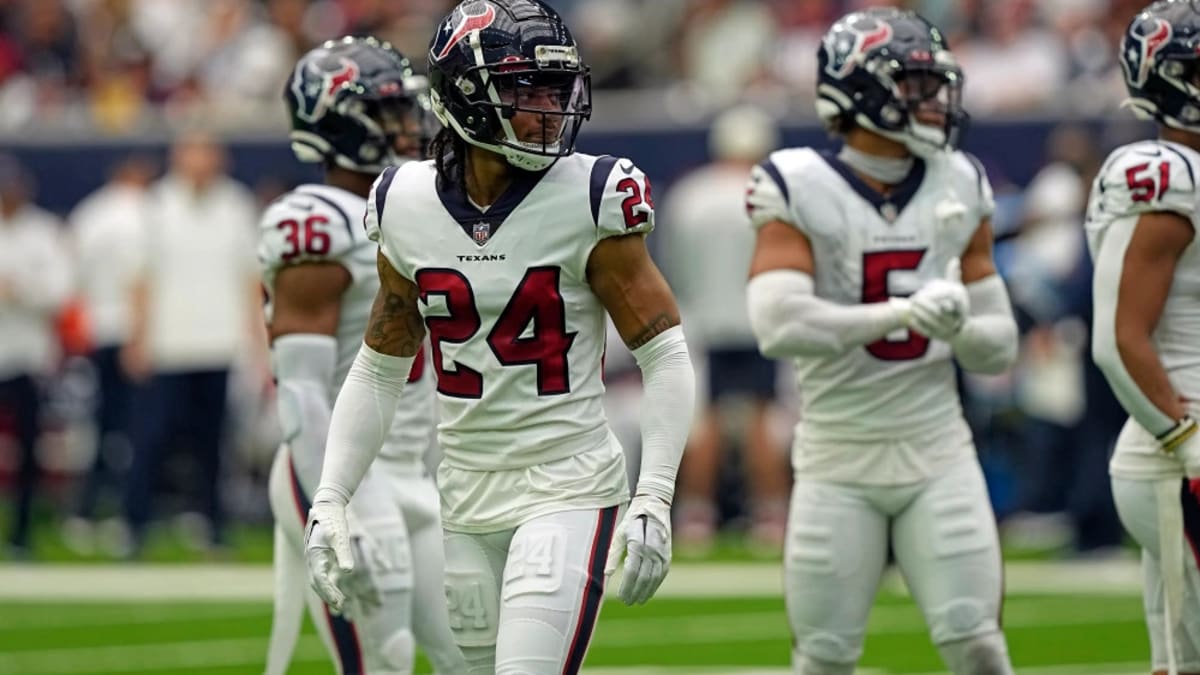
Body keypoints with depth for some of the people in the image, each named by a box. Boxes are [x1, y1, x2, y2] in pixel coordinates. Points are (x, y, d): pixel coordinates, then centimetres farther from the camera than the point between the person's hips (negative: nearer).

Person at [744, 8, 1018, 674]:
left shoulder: (958, 190, 5)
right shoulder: (799, 191, -8)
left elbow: (1000, 346, 9)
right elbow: (779, 325, -22)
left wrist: (959, 326, -14)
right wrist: (903, 314, -27)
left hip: (937, 451, 3)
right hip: (838, 461, -3)